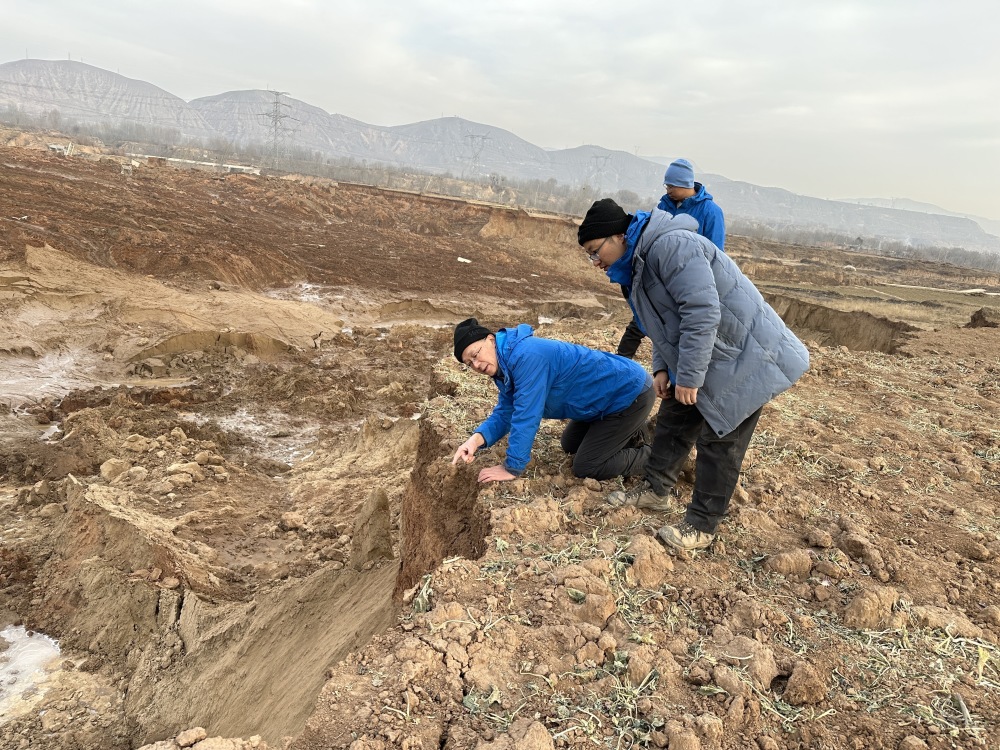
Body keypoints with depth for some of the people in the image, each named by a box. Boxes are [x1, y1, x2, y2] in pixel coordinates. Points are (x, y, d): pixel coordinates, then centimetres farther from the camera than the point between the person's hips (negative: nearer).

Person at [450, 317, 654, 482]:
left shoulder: (526, 356, -31)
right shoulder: (506, 362, 1)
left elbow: (526, 416, -30)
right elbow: (505, 413, 1)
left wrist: (511, 468, -23)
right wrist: (477, 439, -18)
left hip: (631, 392, -10)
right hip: (610, 394, 10)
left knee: (585, 468, -6)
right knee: (570, 446, 24)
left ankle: (653, 456, 6)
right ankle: (631, 432, 30)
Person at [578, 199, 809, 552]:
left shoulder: (671, 246, -26)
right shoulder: (639, 262, 8)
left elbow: (702, 313, -31)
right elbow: (664, 323, 16)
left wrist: (688, 376, -26)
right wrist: (662, 368, 4)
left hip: (746, 358, -10)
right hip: (703, 358, 10)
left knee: (718, 439, -2)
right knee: (673, 420, 17)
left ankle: (701, 526, 10)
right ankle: (655, 489, 32)